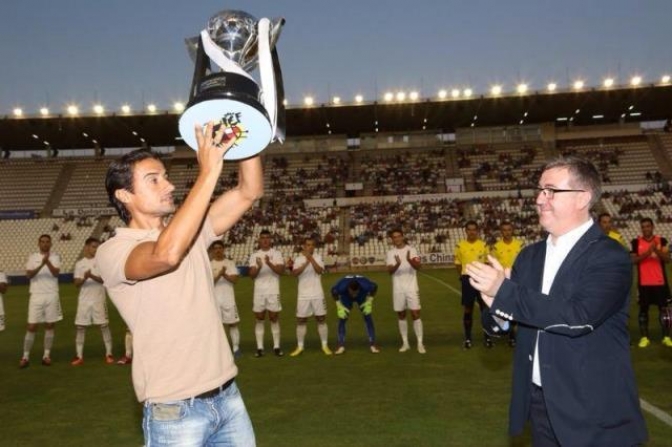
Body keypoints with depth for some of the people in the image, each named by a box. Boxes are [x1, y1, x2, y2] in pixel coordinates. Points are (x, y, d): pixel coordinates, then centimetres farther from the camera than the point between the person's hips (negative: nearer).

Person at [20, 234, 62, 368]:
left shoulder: (55, 257, 4)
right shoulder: (32, 257, 6)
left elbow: (55, 273, -12)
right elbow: (29, 275, -8)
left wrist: (48, 261, -29)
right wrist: (41, 264, -23)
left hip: (52, 295, 0)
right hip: (36, 295, 0)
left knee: (50, 325, 4)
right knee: (31, 326, -1)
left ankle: (47, 355, 12)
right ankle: (25, 357, 6)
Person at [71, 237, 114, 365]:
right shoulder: (79, 263, 7)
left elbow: (103, 279, -9)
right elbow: (76, 283, 1)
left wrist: (91, 276, -27)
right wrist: (84, 278, -20)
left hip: (99, 299, -2)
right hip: (84, 300, 2)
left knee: (104, 325, -1)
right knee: (80, 327, 2)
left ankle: (108, 354, 7)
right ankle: (79, 356, 9)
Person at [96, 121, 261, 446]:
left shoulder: (191, 230, 8)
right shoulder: (112, 251, -11)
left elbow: (250, 191, 2)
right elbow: (166, 254, -33)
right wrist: (208, 173, -30)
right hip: (174, 410, -5)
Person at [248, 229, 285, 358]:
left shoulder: (277, 254, 2)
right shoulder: (254, 255, 6)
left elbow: (281, 270, -11)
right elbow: (252, 275, -2)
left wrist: (269, 263, -28)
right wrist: (259, 267, -23)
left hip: (273, 290, -1)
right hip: (259, 291, 2)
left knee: (274, 318, 3)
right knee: (259, 319, 4)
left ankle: (276, 347, 9)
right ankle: (260, 348, 9)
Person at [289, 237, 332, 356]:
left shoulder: (318, 258, 1)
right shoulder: (298, 259, 2)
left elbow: (319, 271, -16)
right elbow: (294, 274, -14)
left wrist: (311, 258, -26)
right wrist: (306, 262, -24)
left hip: (317, 294, 0)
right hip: (303, 295, 1)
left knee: (321, 319, 3)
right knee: (301, 320, 4)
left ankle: (325, 345, 13)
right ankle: (300, 347, 14)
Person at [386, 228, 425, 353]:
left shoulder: (411, 250, 0)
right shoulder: (390, 253, 3)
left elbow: (418, 266, -13)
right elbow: (390, 271, -9)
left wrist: (410, 260, -33)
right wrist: (397, 264, -30)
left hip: (411, 287, -2)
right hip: (398, 288, 2)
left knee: (415, 314, -4)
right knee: (401, 315, 8)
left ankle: (420, 343, 2)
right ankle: (405, 343, 19)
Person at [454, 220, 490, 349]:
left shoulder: (483, 244, 2)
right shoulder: (460, 245, 0)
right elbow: (458, 263, 9)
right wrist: (463, 275, 2)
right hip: (467, 279, 0)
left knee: (485, 308, 4)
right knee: (467, 309, 5)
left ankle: (487, 337, 16)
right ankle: (467, 338, 14)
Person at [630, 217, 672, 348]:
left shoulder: (661, 240, 2)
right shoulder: (636, 242, 0)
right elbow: (633, 260, -7)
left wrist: (657, 251, -22)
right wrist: (646, 253, -21)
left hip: (660, 281, 1)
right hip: (644, 282, 0)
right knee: (643, 309, 3)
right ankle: (644, 337, 10)